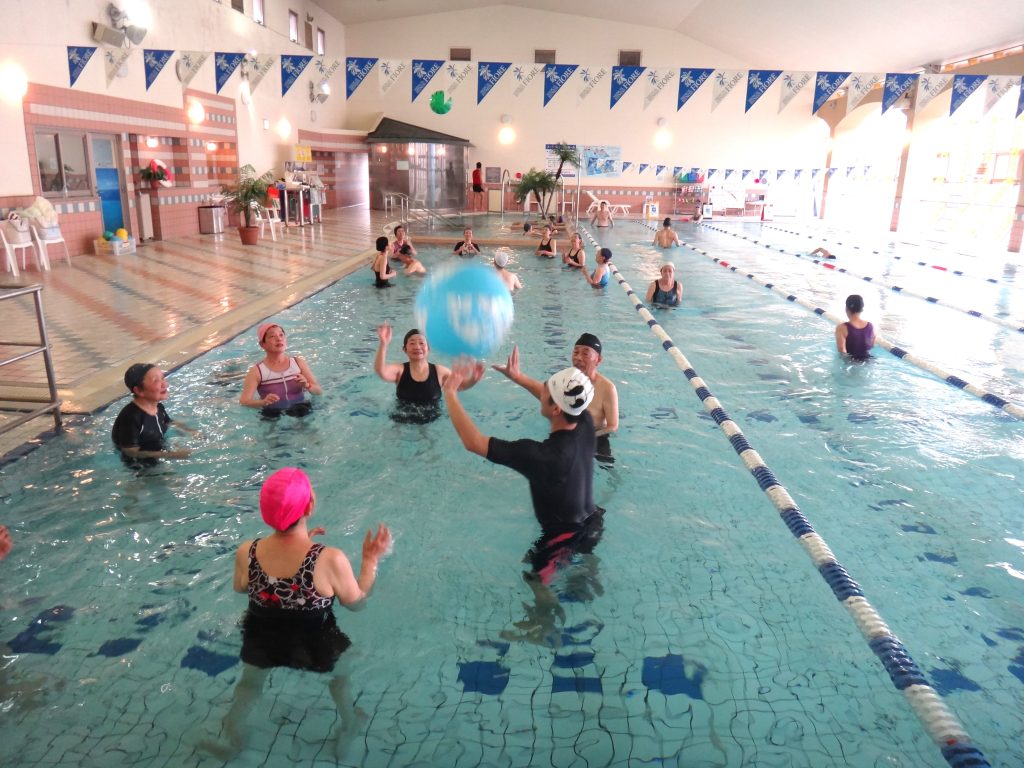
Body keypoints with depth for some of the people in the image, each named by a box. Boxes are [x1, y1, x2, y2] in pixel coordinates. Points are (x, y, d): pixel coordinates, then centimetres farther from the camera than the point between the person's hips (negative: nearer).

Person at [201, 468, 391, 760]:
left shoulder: (246, 552, -24)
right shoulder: (330, 560, -35)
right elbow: (357, 603, -18)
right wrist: (371, 560, -7)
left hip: (261, 642, 2)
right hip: (314, 648, -2)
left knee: (249, 683, 35)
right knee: (339, 677, 32)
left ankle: (232, 739, 54)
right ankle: (348, 731, 50)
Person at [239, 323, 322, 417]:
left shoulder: (298, 362, 4)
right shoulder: (257, 371, -4)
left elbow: (319, 391, 6)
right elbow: (243, 401, -13)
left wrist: (307, 386, -16)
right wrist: (263, 402, -33)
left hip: (300, 411, 2)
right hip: (273, 415, -2)